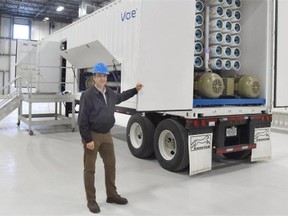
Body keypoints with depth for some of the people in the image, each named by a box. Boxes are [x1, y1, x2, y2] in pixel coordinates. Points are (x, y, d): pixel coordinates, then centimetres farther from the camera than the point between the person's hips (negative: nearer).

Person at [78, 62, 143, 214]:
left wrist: (135, 90, 31)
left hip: (106, 135, 8)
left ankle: (112, 195, 33)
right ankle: (91, 201, 16)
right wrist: (87, 139, -19)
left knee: (110, 165, 16)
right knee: (90, 169, 3)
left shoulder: (109, 93, 6)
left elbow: (119, 98, 31)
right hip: (92, 136, -7)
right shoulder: (87, 95, -16)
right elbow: (82, 120, -17)